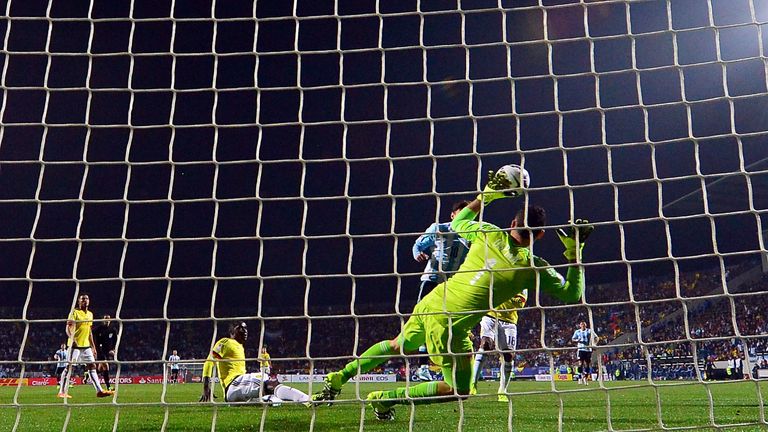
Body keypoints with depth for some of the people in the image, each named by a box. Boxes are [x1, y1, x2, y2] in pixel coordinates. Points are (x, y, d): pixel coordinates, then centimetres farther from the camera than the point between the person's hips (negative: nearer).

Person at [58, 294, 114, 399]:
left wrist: (93, 346, 19)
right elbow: (68, 329, -14)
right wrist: (72, 339, -32)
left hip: (86, 346, 7)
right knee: (69, 366, -5)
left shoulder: (90, 314, 15)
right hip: (75, 345, -7)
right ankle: (62, 392, 2)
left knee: (92, 366, 3)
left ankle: (99, 391, 2)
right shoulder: (74, 312, -6)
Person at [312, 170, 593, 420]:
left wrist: (484, 196, 22)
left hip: (430, 303, 6)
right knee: (459, 390, 11)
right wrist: (575, 253, 4)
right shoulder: (533, 267, -11)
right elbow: (572, 294, 2)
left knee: (397, 346, 31)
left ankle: (339, 378, 35)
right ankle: (386, 399, 9)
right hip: (449, 325, -6)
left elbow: (457, 223, 21)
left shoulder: (488, 234, -1)